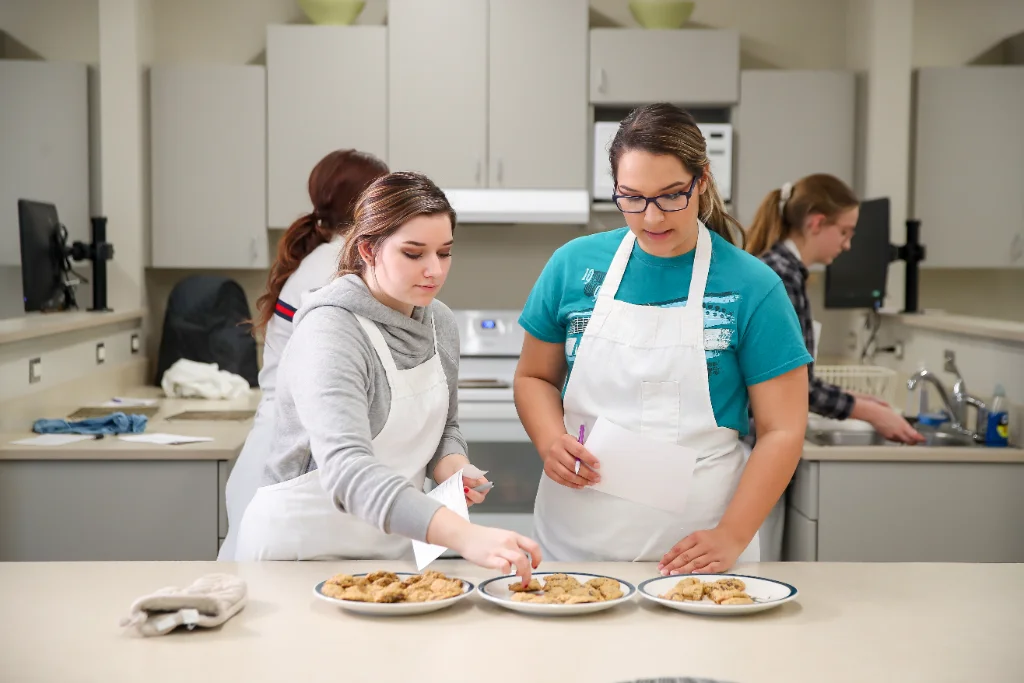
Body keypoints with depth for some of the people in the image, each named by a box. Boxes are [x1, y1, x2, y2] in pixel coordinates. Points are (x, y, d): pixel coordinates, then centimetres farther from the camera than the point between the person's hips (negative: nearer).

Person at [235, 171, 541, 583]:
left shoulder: (440, 322, 2)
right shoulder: (329, 332, -20)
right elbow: (346, 470, -34)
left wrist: (450, 466, -6)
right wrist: (465, 537, -45)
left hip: (391, 548, 5)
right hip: (303, 550, -5)